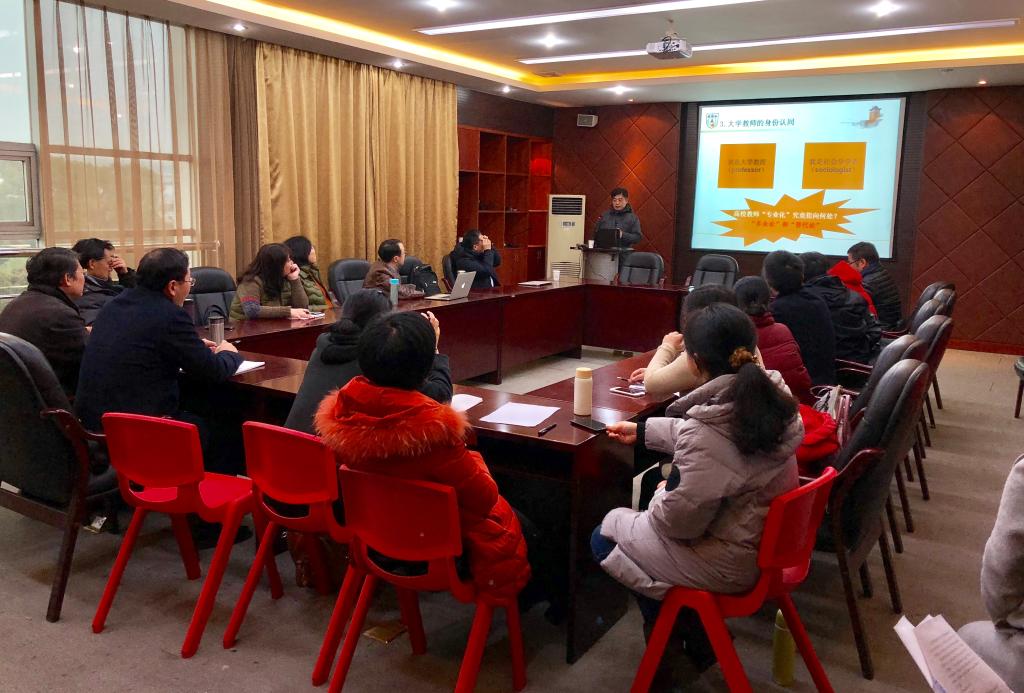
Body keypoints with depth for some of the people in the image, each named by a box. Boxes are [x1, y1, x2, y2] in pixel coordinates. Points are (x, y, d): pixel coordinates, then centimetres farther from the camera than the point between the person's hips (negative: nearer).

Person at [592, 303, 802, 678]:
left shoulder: (705, 435, -32)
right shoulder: (771, 394, -6)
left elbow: (679, 519, -25)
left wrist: (660, 495, -4)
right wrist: (642, 431, 18)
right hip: (768, 540, 8)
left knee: (604, 536, 12)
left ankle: (691, 634, 22)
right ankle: (692, 623, 28)